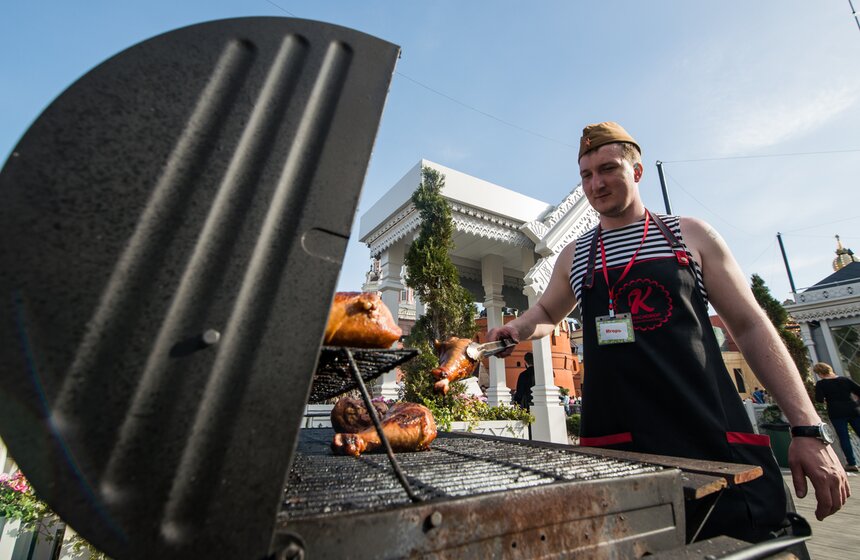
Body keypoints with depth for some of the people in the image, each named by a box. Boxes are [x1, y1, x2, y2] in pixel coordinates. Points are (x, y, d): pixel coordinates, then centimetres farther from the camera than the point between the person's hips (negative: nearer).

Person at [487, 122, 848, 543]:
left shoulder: (691, 235, 5)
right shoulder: (573, 257, 9)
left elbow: (750, 326, 4)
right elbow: (546, 313, 24)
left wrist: (808, 428, -2)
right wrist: (518, 328, 1)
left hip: (717, 437, 0)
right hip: (619, 444, 1)